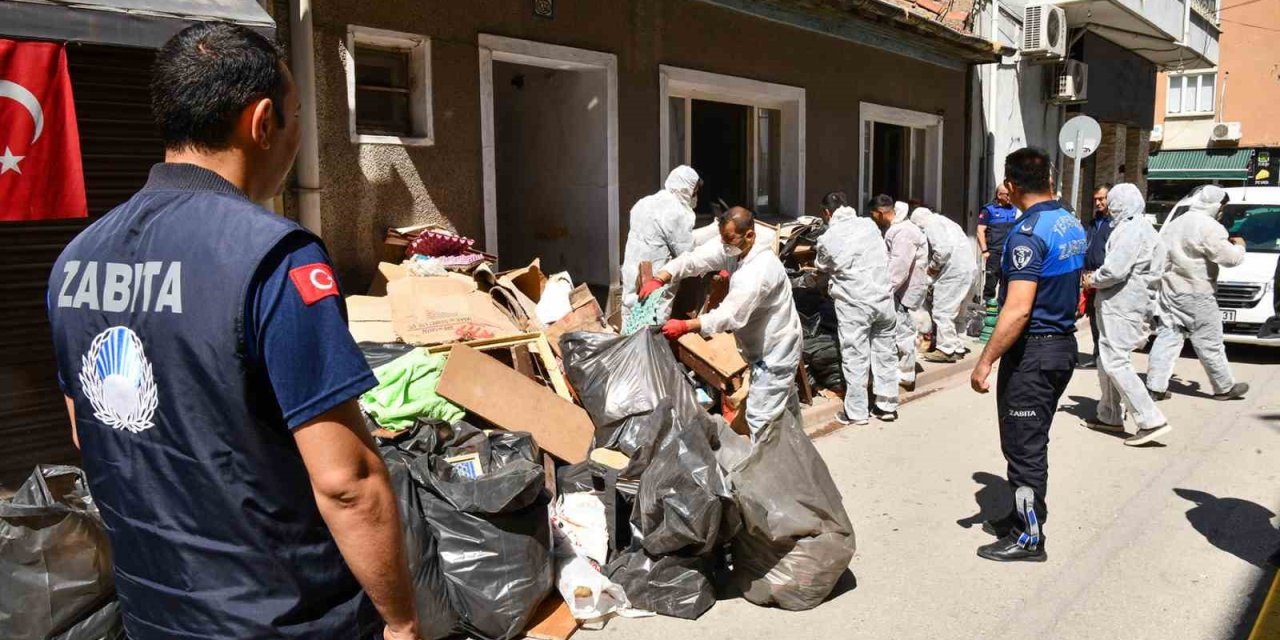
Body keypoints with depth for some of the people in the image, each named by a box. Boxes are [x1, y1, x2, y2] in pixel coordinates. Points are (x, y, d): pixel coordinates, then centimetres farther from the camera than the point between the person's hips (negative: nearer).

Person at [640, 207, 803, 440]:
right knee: (785, 404, 27)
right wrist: (659, 279, -27)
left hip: (776, 349, -10)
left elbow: (731, 314, -37)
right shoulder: (730, 247, -6)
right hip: (768, 344, 10)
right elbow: (693, 259, -12)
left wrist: (685, 326, -41)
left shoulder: (759, 270, -33)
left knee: (760, 416, -7)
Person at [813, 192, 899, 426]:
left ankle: (856, 412, 10)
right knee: (885, 353, 14)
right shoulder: (869, 224, 4)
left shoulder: (827, 239, -6)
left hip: (854, 304, -4)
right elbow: (885, 256, 16)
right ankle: (887, 405, 24)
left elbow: (822, 268, 12)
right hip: (883, 298, 4)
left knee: (855, 357, 4)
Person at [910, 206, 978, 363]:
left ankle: (947, 349, -1)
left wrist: (933, 266, -4)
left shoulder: (932, 225, -6)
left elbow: (943, 249, -20)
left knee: (943, 312, -4)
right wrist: (937, 267, 18)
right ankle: (957, 346, 25)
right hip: (969, 269, 10)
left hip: (954, 272, -10)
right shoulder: (944, 221, 24)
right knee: (956, 310, 18)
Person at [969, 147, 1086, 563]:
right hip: (1064, 342, 9)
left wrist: (985, 361, -24)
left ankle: (1029, 537, 10)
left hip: (1032, 350, -9)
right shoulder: (1072, 226, 8)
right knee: (1033, 441, 19)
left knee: (1023, 445, 1)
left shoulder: (1027, 234, -21)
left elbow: (1018, 310, -27)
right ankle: (1024, 515, 31)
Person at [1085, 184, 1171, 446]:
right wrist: (1098, 277, 12)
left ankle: (1151, 421, -11)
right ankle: (1109, 416, 26)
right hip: (1125, 305, 11)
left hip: (1122, 306, -11)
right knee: (1107, 361, 17)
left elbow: (1115, 270, -23)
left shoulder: (1131, 230, -16)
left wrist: (1092, 280, -5)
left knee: (1115, 363, -10)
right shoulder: (1143, 228, 18)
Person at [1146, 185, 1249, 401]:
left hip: (1170, 290, 7)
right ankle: (1225, 388, 18)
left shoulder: (1175, 223, 13)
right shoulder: (1208, 226, -14)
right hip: (1196, 294, -7)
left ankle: (1155, 386, 2)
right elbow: (1228, 258, -15)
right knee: (1210, 343, 5)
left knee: (1167, 337, 6)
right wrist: (1239, 246, 6)